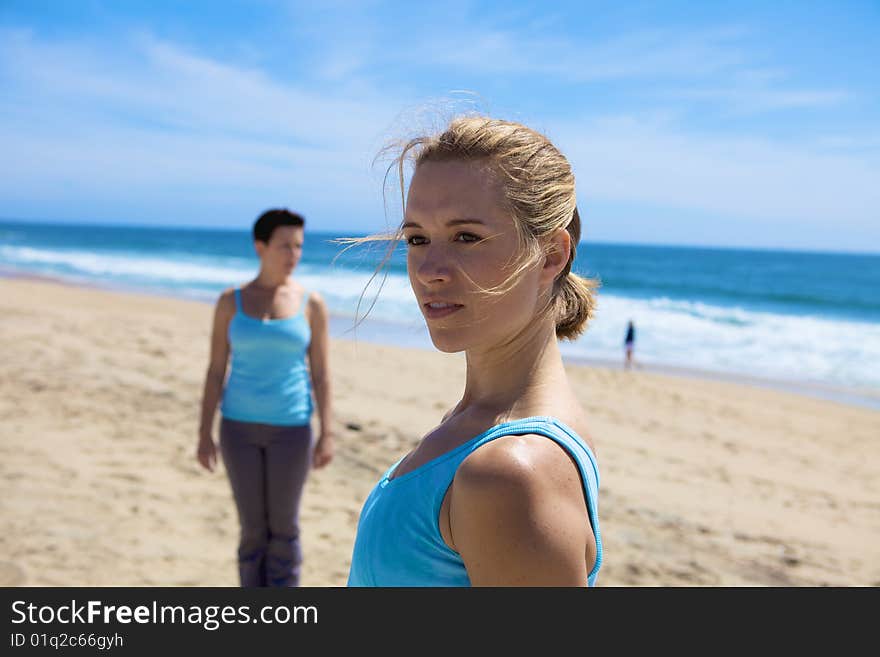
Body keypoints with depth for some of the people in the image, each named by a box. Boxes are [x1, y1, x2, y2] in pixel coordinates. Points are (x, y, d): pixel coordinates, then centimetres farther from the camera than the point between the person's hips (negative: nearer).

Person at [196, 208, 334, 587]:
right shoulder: (231, 302, -1)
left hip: (290, 428, 0)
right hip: (240, 426, 1)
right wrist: (205, 434, -2)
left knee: (283, 526, 6)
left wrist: (327, 435, -6)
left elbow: (321, 374, -1)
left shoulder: (311, 304, -2)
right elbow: (216, 371, 1)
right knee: (252, 528, 7)